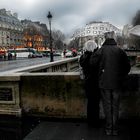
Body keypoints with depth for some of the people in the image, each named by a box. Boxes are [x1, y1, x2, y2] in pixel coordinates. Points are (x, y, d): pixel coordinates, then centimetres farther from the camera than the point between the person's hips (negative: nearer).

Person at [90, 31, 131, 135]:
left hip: (105, 83, -2)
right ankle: (115, 129, 18)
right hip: (117, 84, 2)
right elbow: (127, 67, 2)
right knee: (115, 106, 12)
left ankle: (109, 129, 16)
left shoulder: (102, 50, -8)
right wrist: (121, 77, 13)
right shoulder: (120, 51, -1)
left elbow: (92, 62, -10)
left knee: (107, 106, 9)